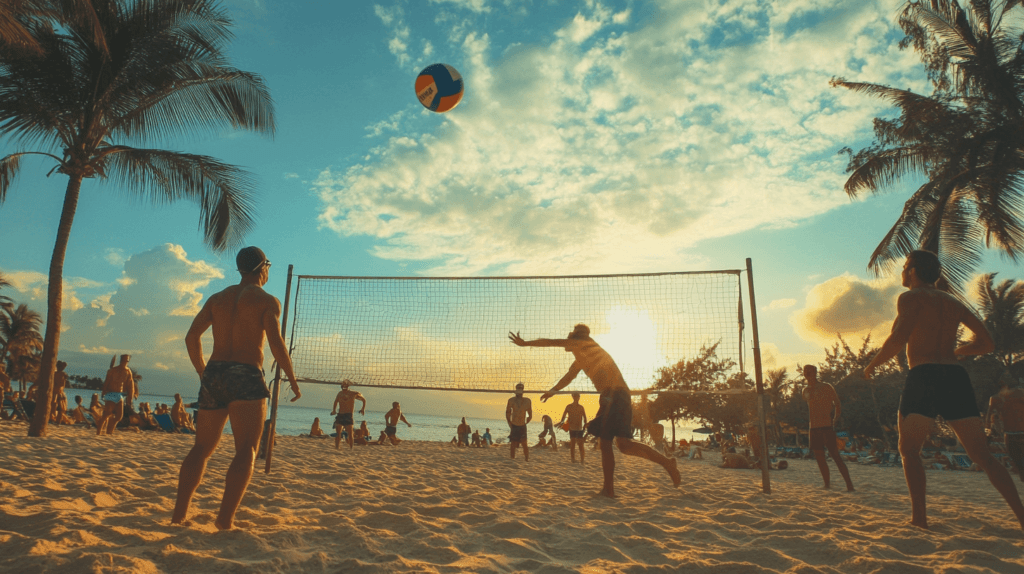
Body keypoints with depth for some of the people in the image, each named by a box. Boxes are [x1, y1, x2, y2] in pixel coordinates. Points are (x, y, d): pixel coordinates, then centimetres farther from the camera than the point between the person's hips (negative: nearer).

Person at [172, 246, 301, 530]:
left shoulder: (217, 298, 17)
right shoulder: (267, 301, 1)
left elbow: (192, 338, 11)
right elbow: (275, 342, -11)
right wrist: (293, 379, -3)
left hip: (214, 373, 6)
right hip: (246, 378, -5)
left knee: (201, 448, 16)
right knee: (246, 451, -4)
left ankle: (179, 513, 13)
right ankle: (225, 519, -13)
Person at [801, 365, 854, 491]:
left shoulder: (826, 387, -3)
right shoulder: (806, 391, 12)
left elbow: (838, 405, 0)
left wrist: (834, 421, -6)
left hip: (827, 427, -6)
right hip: (814, 428, 6)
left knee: (835, 456, -9)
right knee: (819, 458, 7)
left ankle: (849, 485, -5)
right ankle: (827, 485, 15)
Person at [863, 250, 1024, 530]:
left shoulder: (910, 297, 1)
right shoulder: (953, 302, 21)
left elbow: (898, 339, -16)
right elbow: (987, 343, 18)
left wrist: (872, 364, -3)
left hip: (924, 378, -6)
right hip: (957, 378, 6)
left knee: (909, 450, 7)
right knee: (983, 456, 9)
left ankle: (919, 517, -2)